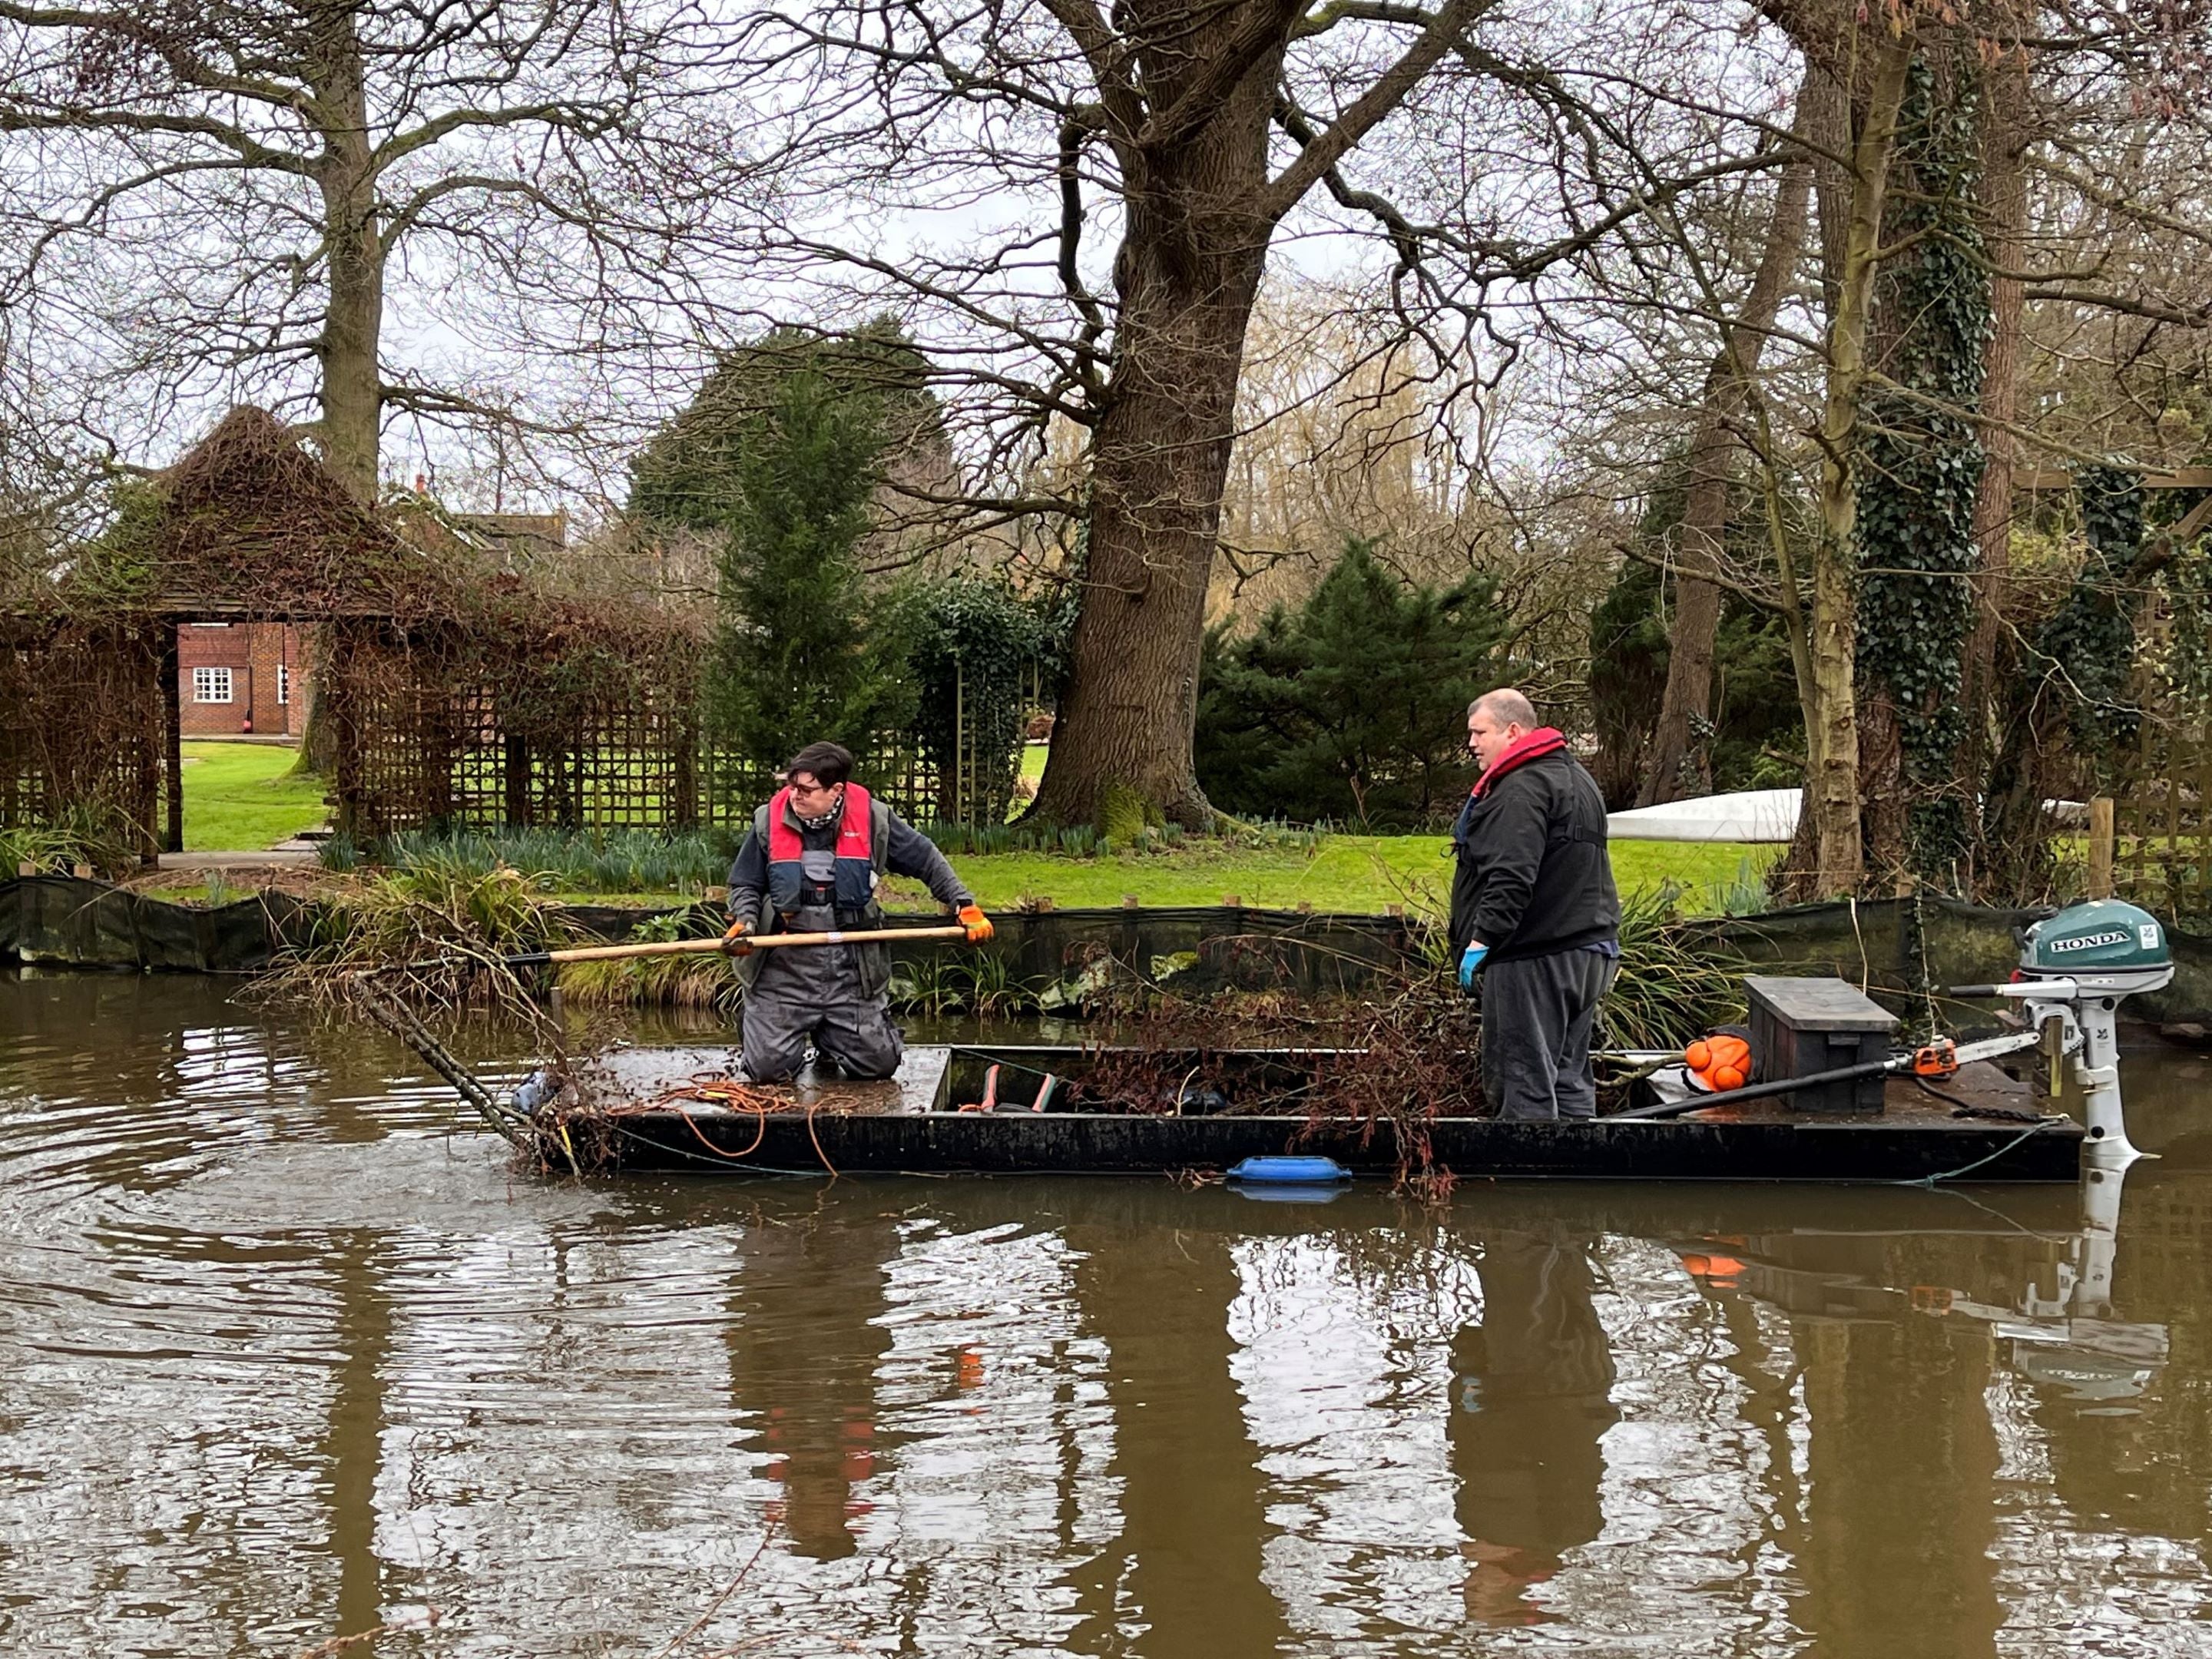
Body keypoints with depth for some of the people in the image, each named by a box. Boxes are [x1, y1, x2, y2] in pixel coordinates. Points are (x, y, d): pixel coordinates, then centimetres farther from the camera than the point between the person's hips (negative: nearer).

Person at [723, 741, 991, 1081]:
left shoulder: (873, 820, -2)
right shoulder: (769, 822, -1)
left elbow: (927, 862, 8)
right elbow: (746, 885, 10)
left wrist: (966, 906, 3)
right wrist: (744, 921, -9)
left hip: (850, 969, 0)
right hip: (783, 967, 0)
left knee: (879, 1063, -2)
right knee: (768, 1069, -8)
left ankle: (829, 1037, 32)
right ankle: (795, 1033, 29)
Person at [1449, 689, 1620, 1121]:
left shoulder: (1521, 789, -15)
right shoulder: (1576, 778, 19)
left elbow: (1511, 877, -26)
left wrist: (1483, 939, -24)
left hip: (1534, 959, -10)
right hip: (1588, 951, 10)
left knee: (1524, 1084, -7)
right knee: (1570, 1079, 14)